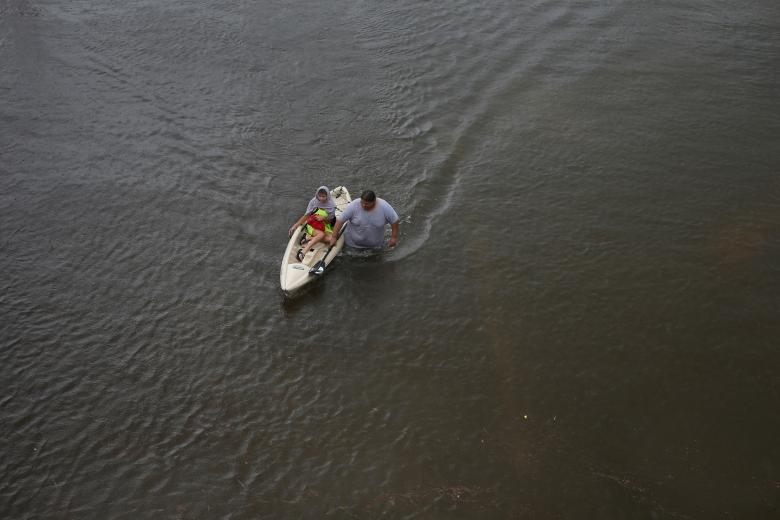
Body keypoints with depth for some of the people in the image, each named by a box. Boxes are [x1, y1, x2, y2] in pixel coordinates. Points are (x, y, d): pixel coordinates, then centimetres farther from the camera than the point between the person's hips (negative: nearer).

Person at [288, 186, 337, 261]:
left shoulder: (331, 205, -5)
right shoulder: (313, 202, -6)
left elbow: (330, 220, 2)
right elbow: (306, 216, -4)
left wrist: (323, 218, -20)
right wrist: (295, 226, -11)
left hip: (325, 227, 3)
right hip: (312, 225, -2)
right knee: (321, 234, -37)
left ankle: (309, 237, -22)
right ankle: (303, 251, -46)